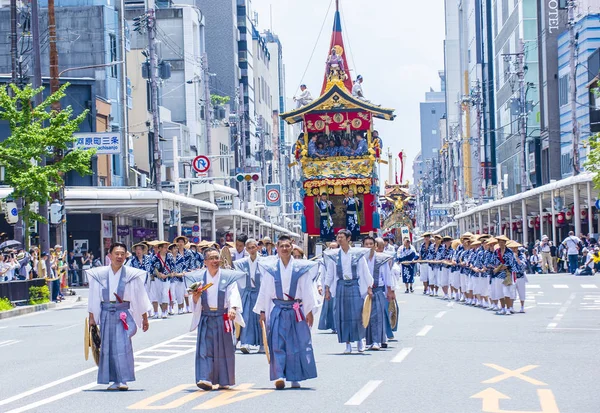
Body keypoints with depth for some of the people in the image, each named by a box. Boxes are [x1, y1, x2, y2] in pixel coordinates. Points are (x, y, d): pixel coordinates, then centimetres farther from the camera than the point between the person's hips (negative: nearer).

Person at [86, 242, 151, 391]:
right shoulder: (100, 274, 3)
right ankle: (115, 380, 10)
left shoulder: (132, 275, -1)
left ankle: (123, 380, -10)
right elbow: (93, 298, 9)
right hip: (106, 313, 2)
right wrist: (91, 318, 7)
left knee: (122, 345, -12)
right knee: (108, 346, 3)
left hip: (123, 313, -2)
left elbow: (140, 298, 5)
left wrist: (145, 318, 6)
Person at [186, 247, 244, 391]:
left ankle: (224, 381, 14)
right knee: (205, 348, -9)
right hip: (205, 318, 0)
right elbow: (195, 303, 3)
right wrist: (195, 296, -21)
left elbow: (233, 294, -11)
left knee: (224, 349, 4)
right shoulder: (198, 277, 5)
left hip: (223, 318, 0)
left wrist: (233, 308, -30)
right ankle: (205, 379, -15)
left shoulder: (228, 276, 1)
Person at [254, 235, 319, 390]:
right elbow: (264, 290, 6)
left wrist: (309, 310, -2)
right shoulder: (270, 268, 3)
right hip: (277, 311, 0)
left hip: (296, 311, 0)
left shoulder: (301, 267, 2)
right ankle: (279, 376, -10)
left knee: (297, 344, 3)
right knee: (277, 344, -7)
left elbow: (307, 290, 3)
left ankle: (295, 378, 11)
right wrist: (262, 311, 5)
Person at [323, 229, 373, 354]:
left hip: (355, 286, -2)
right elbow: (329, 274, 10)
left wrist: (369, 288, 0)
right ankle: (348, 344, 5)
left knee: (357, 314, -6)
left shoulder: (358, 254, 0)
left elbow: (365, 271, 4)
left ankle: (359, 340, 16)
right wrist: (327, 290, 5)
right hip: (340, 286, 2)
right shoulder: (334, 255, 5)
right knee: (342, 316, -1)